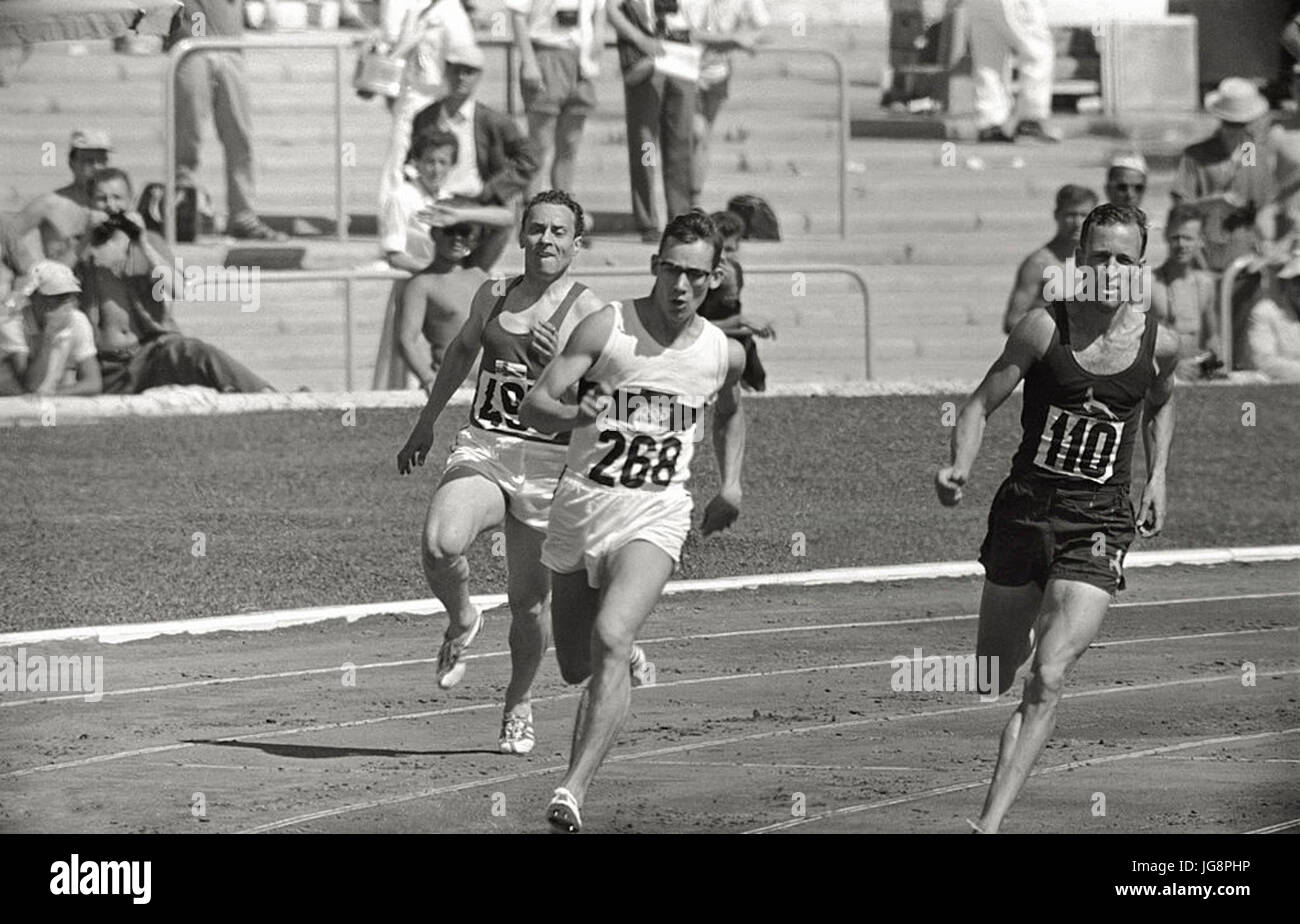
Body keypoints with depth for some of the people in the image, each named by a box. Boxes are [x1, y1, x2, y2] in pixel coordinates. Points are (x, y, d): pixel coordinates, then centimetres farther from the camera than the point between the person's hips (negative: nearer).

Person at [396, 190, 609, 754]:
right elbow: (463, 350, 28)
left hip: (548, 467, -2)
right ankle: (462, 622, 5)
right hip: (482, 453, 2)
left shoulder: (588, 314, -5)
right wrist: (426, 423, 34)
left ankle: (519, 704, 31)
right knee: (440, 545, -27)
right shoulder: (493, 297, 9)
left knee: (530, 602, 4)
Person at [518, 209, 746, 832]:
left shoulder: (724, 354, 4)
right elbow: (532, 406, -13)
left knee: (611, 640, -25)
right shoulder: (606, 328, -6)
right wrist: (576, 415, -33)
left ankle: (573, 791, -32)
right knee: (576, 668, 13)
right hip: (581, 501, 1)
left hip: (656, 515, -1)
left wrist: (730, 485, 20)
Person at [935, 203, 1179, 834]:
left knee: (1047, 679, -16)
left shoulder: (1158, 344, -1)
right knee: (992, 679, 11)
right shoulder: (1044, 328, -8)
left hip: (1099, 524, -1)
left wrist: (1156, 477, 16)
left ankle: (990, 822, -18)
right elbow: (980, 405, -4)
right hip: (1024, 509, 1)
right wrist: (960, 468, -21)